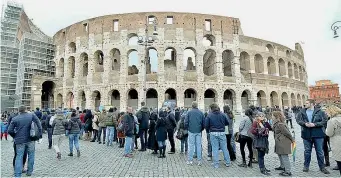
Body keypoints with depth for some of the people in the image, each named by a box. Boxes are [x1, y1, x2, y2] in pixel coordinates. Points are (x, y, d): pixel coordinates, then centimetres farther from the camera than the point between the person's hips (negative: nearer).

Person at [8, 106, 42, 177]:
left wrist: (15, 137, 16)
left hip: (20, 141, 0)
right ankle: (29, 171, 22)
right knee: (31, 156, 13)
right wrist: (40, 134, -1)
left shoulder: (15, 119, 1)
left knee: (19, 157, 7)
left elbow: (10, 131, 0)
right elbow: (39, 125, -8)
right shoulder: (32, 115, -2)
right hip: (30, 140, 0)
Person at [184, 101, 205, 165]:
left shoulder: (189, 112, -3)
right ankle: (199, 161, 12)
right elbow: (204, 123, 4)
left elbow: (186, 122, -4)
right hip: (198, 132, 2)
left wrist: (186, 129, 11)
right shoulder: (201, 113, 3)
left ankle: (190, 160, 8)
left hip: (191, 131, -2)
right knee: (198, 145, 8)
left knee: (191, 145, 4)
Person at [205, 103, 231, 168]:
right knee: (224, 148, 13)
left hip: (213, 133, -2)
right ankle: (227, 162, 24)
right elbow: (227, 123, 9)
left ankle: (216, 164, 11)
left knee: (215, 149, 5)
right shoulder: (222, 114, -1)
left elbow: (206, 125, -8)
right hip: (222, 133, 2)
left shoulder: (209, 115, -8)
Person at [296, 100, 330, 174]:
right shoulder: (302, 112, 3)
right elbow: (298, 120, 2)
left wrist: (314, 124, -19)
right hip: (306, 134, 2)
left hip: (318, 134, -2)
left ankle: (322, 167, 26)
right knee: (307, 151, 12)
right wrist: (305, 123, -16)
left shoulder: (320, 111, -4)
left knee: (320, 151, 9)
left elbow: (324, 121, -8)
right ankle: (306, 166, 25)